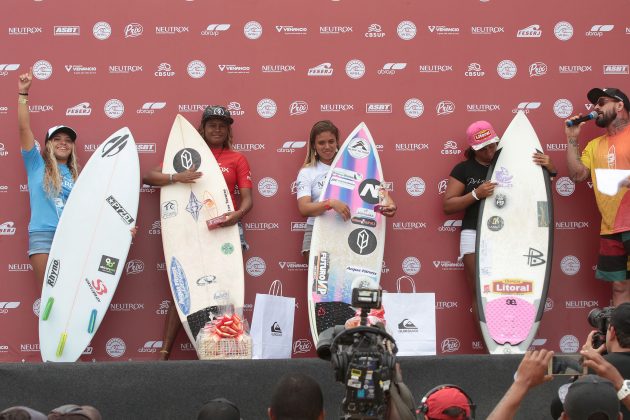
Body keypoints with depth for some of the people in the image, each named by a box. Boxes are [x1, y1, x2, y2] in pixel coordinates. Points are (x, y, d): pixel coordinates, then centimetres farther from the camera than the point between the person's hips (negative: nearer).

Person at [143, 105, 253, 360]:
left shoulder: (237, 159, 9)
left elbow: (247, 198, 1)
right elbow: (148, 177, 2)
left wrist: (238, 214, -23)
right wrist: (176, 178, -17)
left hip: (224, 229, 0)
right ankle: (164, 353, -3)